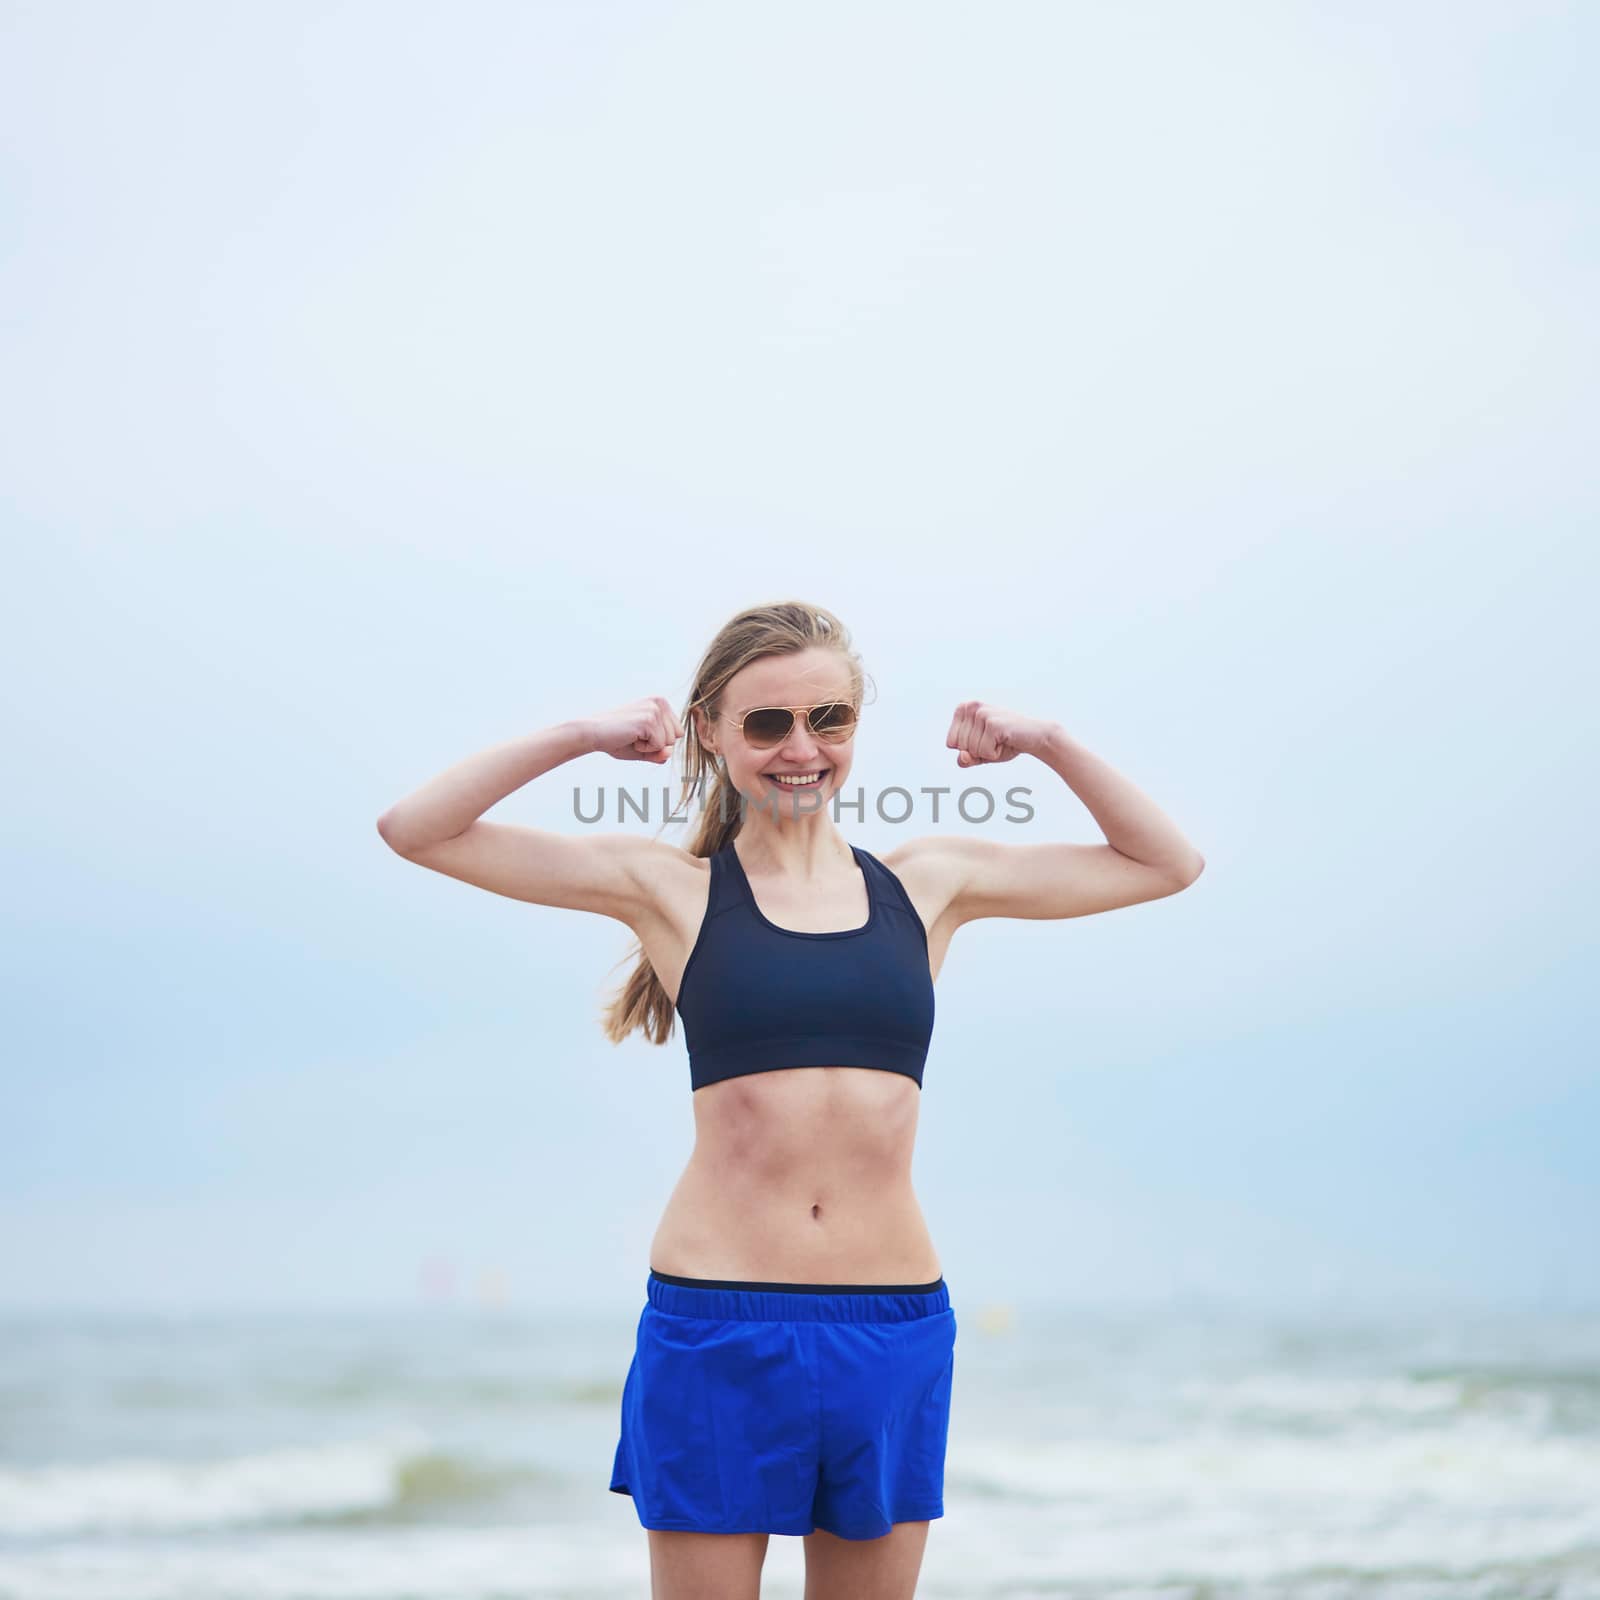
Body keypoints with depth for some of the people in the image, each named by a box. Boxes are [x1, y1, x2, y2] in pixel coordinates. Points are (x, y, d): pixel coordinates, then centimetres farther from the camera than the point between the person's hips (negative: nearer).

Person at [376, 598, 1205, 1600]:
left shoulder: (927, 882, 11)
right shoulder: (672, 889, 4)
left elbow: (1169, 864, 20)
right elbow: (414, 831, 1)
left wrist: (1046, 742, 10)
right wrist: (583, 737, -1)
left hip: (894, 1330, 3)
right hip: (718, 1328, -2)